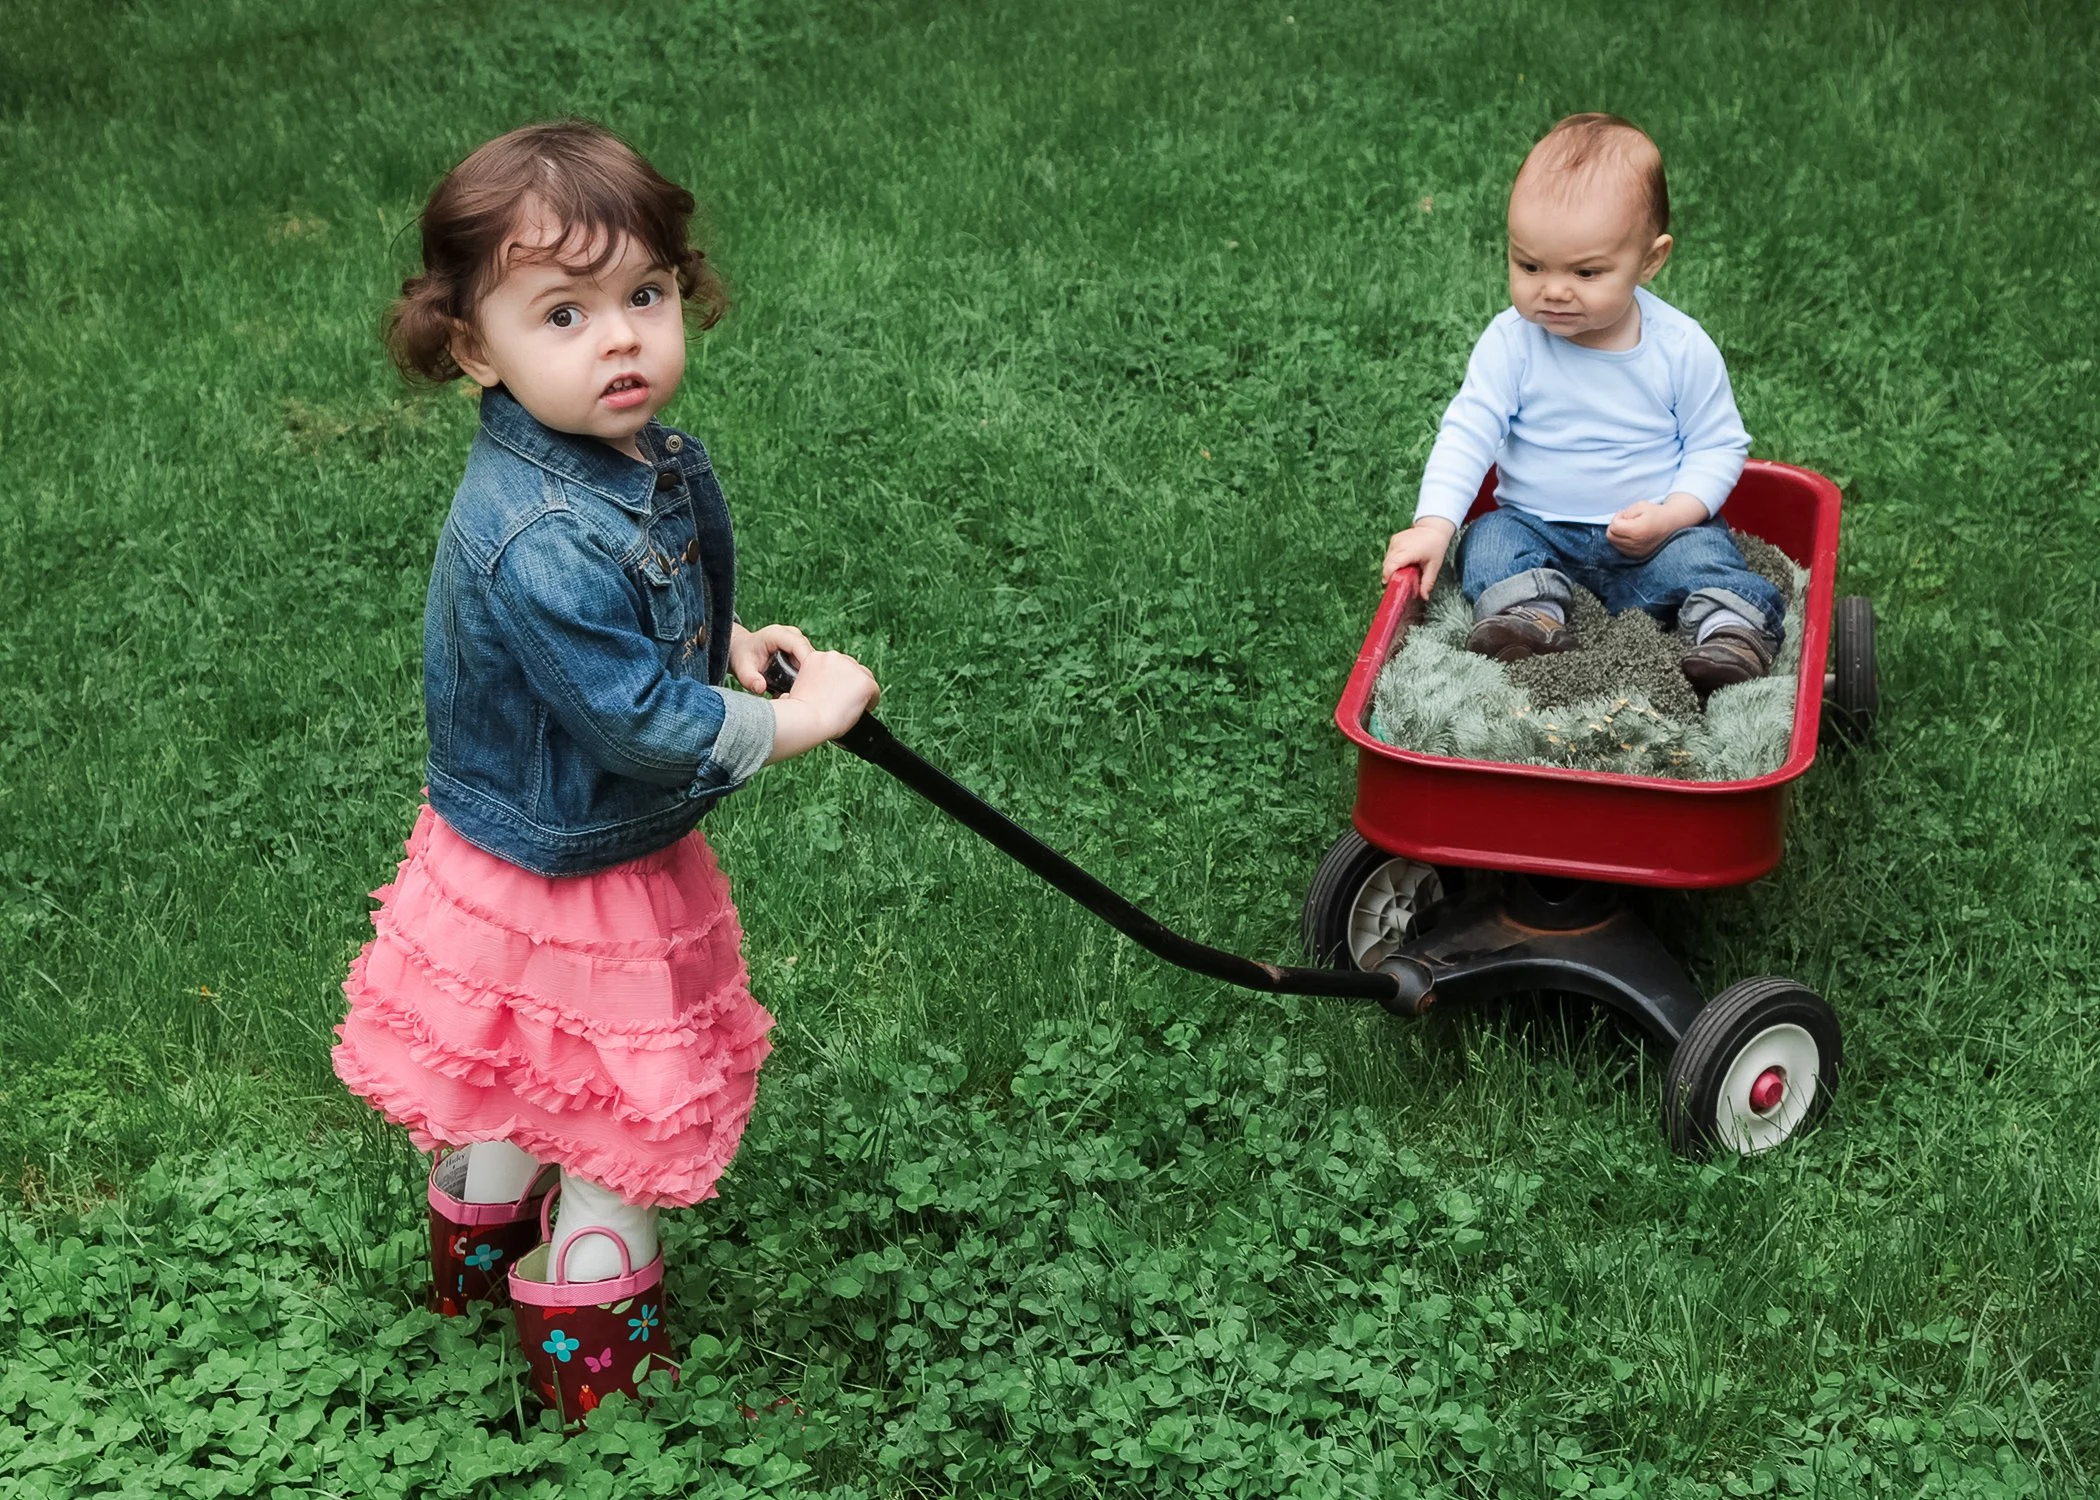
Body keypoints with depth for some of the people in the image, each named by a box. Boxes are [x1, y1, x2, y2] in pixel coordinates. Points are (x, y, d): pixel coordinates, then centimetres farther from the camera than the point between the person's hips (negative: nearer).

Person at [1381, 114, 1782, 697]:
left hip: (1657, 532, -2)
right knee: (1490, 541, -25)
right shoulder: (1512, 342, -10)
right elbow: (1468, 431, -11)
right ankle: (1530, 619, -43)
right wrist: (1434, 524, -24)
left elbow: (1718, 445, -2)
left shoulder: (1682, 348, -10)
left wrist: (1674, 514, -19)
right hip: (1535, 526, 2)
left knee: (1701, 554, -28)